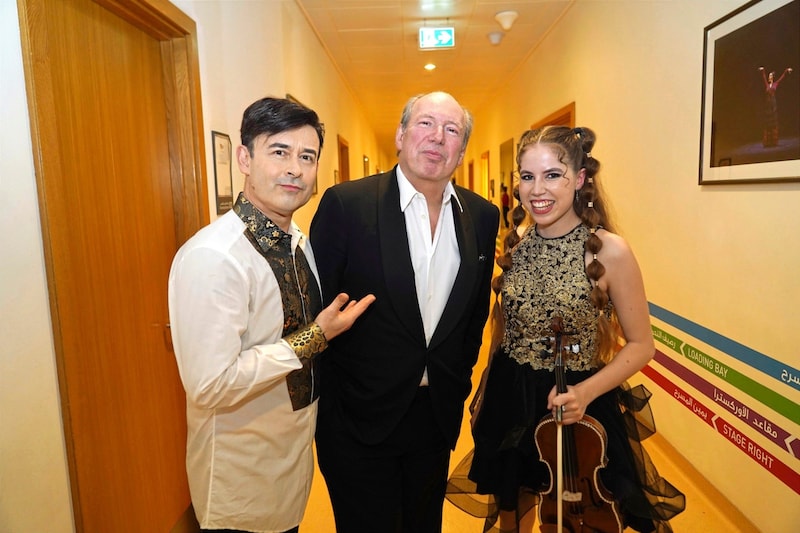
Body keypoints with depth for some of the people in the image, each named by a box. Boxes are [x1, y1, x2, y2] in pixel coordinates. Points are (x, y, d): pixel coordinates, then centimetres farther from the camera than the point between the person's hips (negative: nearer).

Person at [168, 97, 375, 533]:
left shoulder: (299, 242, 1)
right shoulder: (211, 256, -26)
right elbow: (209, 386, -28)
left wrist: (331, 322, -3)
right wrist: (314, 338, -24)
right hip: (242, 471, -7)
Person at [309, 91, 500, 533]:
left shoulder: (482, 215, 0)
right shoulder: (346, 203, -14)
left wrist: (459, 375, 9)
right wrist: (329, 403, -7)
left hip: (439, 414, 5)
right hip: (359, 418, -4)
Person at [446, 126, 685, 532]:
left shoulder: (609, 251, -16)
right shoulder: (515, 246, -4)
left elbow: (640, 345, -9)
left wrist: (585, 392, -24)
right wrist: (488, 397, 11)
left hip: (575, 409, -4)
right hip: (510, 405, 4)